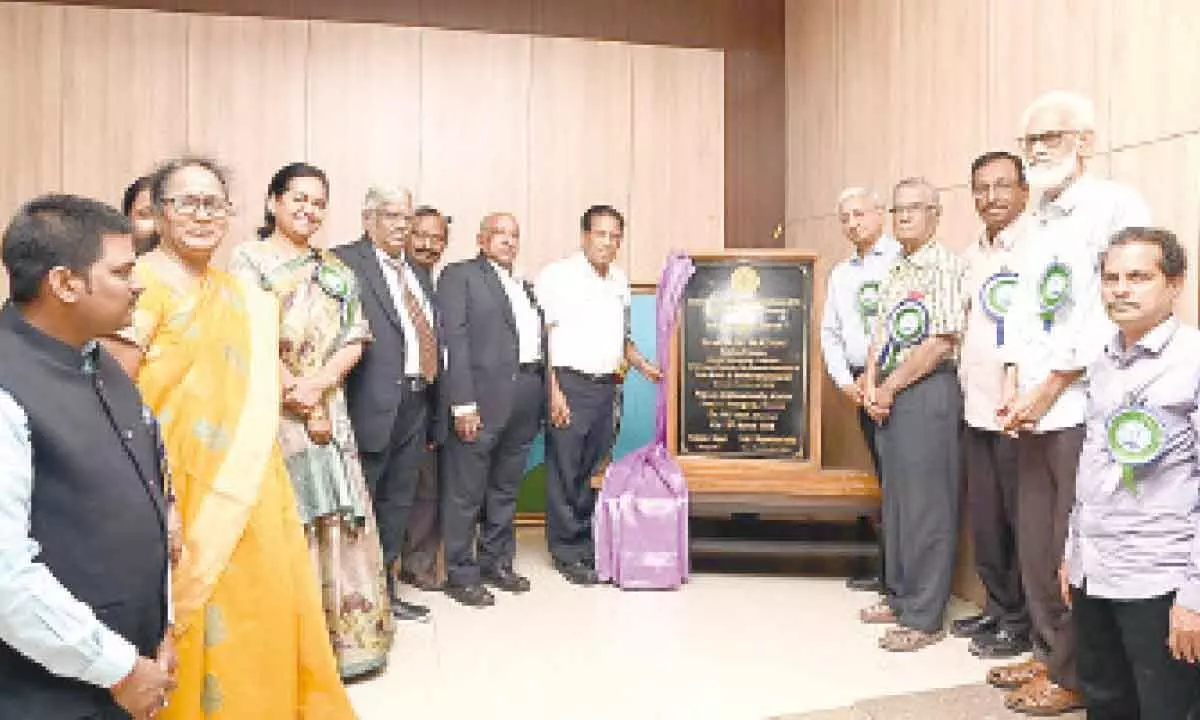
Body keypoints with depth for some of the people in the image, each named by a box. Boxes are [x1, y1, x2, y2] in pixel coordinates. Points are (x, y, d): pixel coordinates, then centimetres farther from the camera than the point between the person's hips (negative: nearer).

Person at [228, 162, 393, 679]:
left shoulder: (335, 270, 15)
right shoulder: (249, 258, 1)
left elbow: (354, 341, 7)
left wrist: (318, 384, -11)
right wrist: (298, 400, -11)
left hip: (330, 413, 5)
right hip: (271, 410, -4)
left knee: (333, 522, 7)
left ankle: (342, 634, 19)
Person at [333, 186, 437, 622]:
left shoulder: (415, 272, 17)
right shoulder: (345, 262, -8)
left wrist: (431, 385, 8)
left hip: (416, 402, 8)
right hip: (374, 402, -8)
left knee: (399, 501, 17)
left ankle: (387, 587, 30)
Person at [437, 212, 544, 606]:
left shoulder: (525, 287, 22)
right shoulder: (460, 275, 0)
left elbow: (537, 341, 17)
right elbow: (454, 339, -10)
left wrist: (541, 397, 6)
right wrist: (463, 402, -18)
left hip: (525, 399, 7)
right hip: (482, 397, -7)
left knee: (506, 488, 16)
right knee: (466, 492, 0)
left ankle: (497, 562, 28)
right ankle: (461, 574, 11)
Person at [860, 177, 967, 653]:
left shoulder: (946, 267, -8)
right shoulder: (895, 273, 17)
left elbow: (942, 342, -16)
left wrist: (889, 388, -11)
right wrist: (871, 386, 0)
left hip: (927, 392, -8)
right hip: (889, 395, 9)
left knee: (925, 506, -3)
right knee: (895, 499, 15)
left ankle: (924, 617, 7)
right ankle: (899, 596, 28)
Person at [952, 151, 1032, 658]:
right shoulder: (971, 255, 13)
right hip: (977, 408, 7)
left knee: (1020, 521, 5)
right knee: (984, 519, 15)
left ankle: (1020, 622, 20)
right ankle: (996, 608, 30)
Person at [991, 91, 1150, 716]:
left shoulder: (1115, 206, -7)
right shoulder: (1039, 223, 18)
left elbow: (1110, 310, -16)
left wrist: (1050, 388, -14)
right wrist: (1013, 383, 5)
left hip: (1084, 408, -7)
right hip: (1035, 411, 8)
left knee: (1074, 549, 0)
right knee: (1035, 541, 13)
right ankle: (1049, 653, 27)